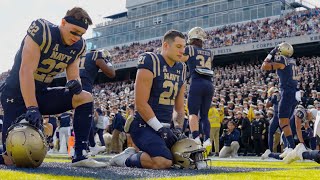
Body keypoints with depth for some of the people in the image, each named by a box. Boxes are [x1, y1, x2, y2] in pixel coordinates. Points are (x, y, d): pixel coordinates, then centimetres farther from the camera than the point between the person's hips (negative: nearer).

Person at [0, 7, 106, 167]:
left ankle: (79, 155, -12)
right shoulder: (41, 31, -21)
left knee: (85, 98, -11)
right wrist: (32, 108, -31)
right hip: (17, 93, -6)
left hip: (41, 94, 7)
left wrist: (75, 84, -22)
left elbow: (74, 76, 4)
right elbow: (26, 72, -26)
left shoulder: (78, 46, -1)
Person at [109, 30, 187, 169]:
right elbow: (140, 103, -18)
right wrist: (159, 128, -18)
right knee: (164, 162, -30)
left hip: (165, 127, 9)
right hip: (144, 125, -9)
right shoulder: (150, 62, -13)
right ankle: (128, 159, -3)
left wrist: (179, 129, 4)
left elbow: (179, 107, 18)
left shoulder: (181, 69, 11)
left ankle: (136, 153, 16)